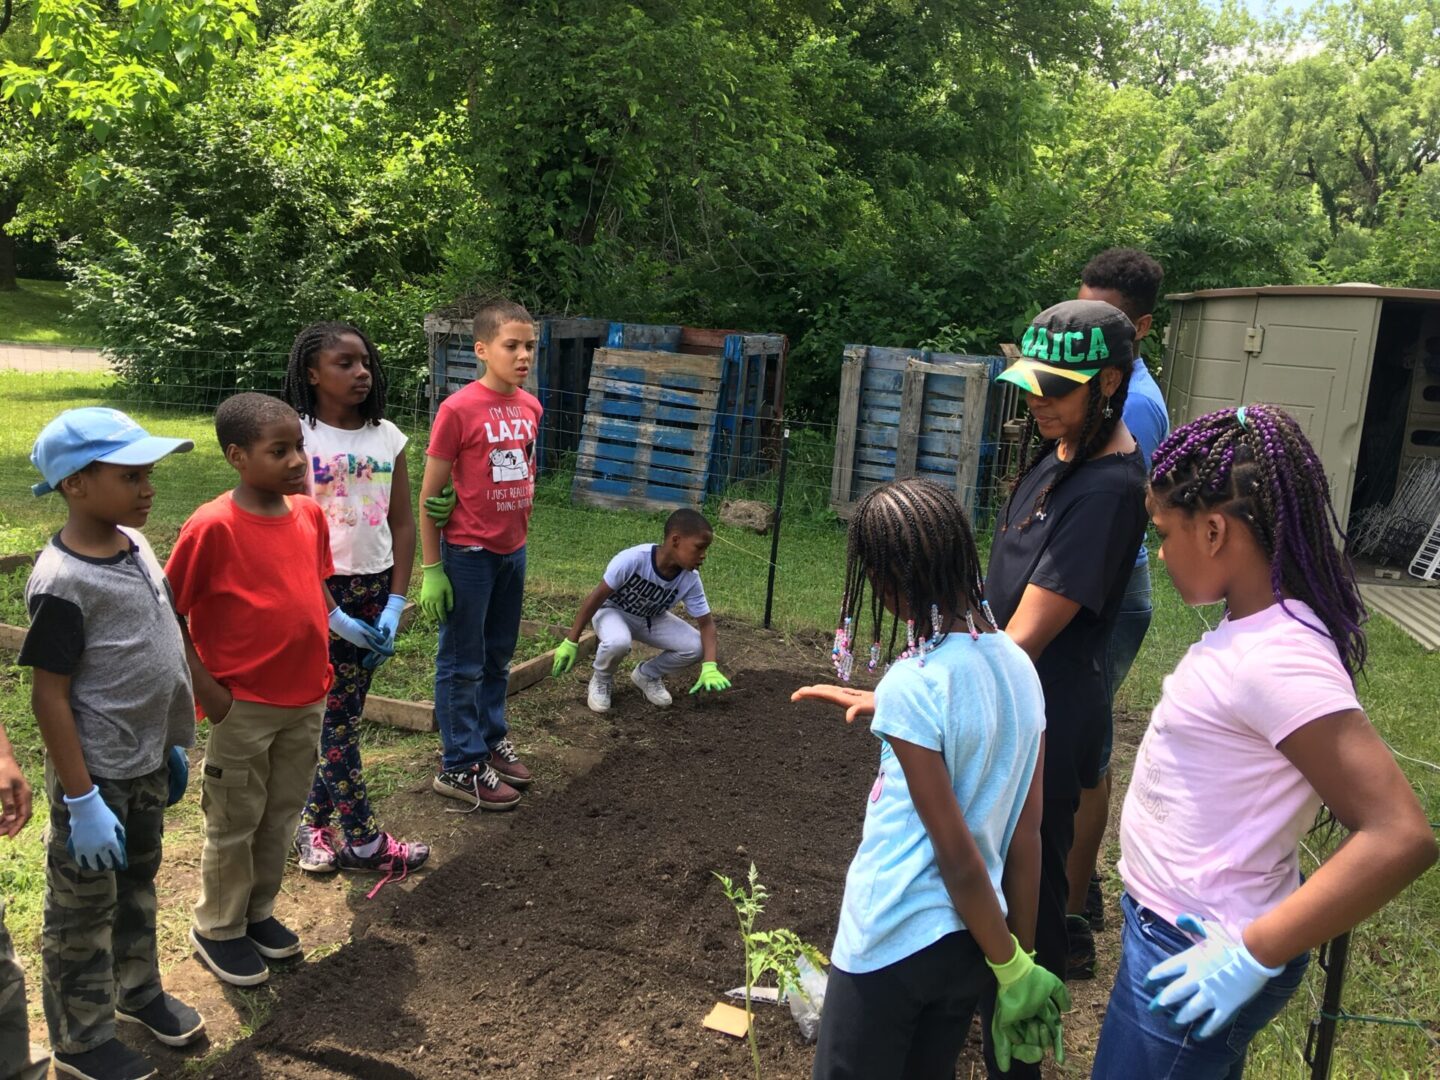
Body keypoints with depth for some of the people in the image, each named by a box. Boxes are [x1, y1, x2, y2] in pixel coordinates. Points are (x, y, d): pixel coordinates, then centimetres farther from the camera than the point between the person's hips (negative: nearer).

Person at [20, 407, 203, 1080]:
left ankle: (137, 990, 45)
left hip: (146, 765, 8)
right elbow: (49, 698, -21)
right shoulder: (62, 582, -24)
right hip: (97, 774, -8)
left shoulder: (133, 545, 0)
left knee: (138, 885, 25)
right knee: (83, 912, 11)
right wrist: (81, 801, -19)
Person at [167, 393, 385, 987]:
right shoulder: (213, 526, -18)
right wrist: (206, 688, -14)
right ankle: (217, 929, 31)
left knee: (281, 814, 19)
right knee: (235, 821, 10)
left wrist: (344, 623, 0)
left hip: (306, 698, 6)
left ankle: (258, 912, 39)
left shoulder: (309, 513, 1)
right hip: (244, 706, -6)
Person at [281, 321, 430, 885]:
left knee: (346, 711, 11)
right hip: (321, 586, -5)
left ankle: (312, 820, 27)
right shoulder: (297, 435, -9)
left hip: (375, 587, 5)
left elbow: (403, 522, 6)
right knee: (337, 716, 2)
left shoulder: (386, 435, 5)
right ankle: (364, 841, 11)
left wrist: (396, 602, -1)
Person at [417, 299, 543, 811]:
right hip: (468, 555, -6)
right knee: (463, 663, 6)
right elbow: (429, 496, -11)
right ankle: (460, 767, 17)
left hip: (513, 550, 6)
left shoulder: (530, 407, 3)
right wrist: (431, 570, -12)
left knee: (498, 656, 19)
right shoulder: (458, 409, -15)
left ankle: (492, 740, 35)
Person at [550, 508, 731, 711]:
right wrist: (571, 642, -22)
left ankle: (648, 675, 11)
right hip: (613, 610, -4)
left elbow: (706, 623, -15)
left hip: (652, 619, 4)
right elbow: (597, 597, -26)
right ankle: (601, 680, -3)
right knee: (618, 642, -38)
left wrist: (710, 667, -32)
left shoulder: (690, 579, -23)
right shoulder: (633, 559, -35)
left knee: (695, 647, -18)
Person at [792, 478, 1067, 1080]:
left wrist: (1011, 965, -7)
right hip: (969, 940, 7)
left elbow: (958, 855, -19)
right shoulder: (1018, 665, -3)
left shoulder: (910, 687, -23)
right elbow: (1026, 835, 3)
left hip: (891, 945, -6)